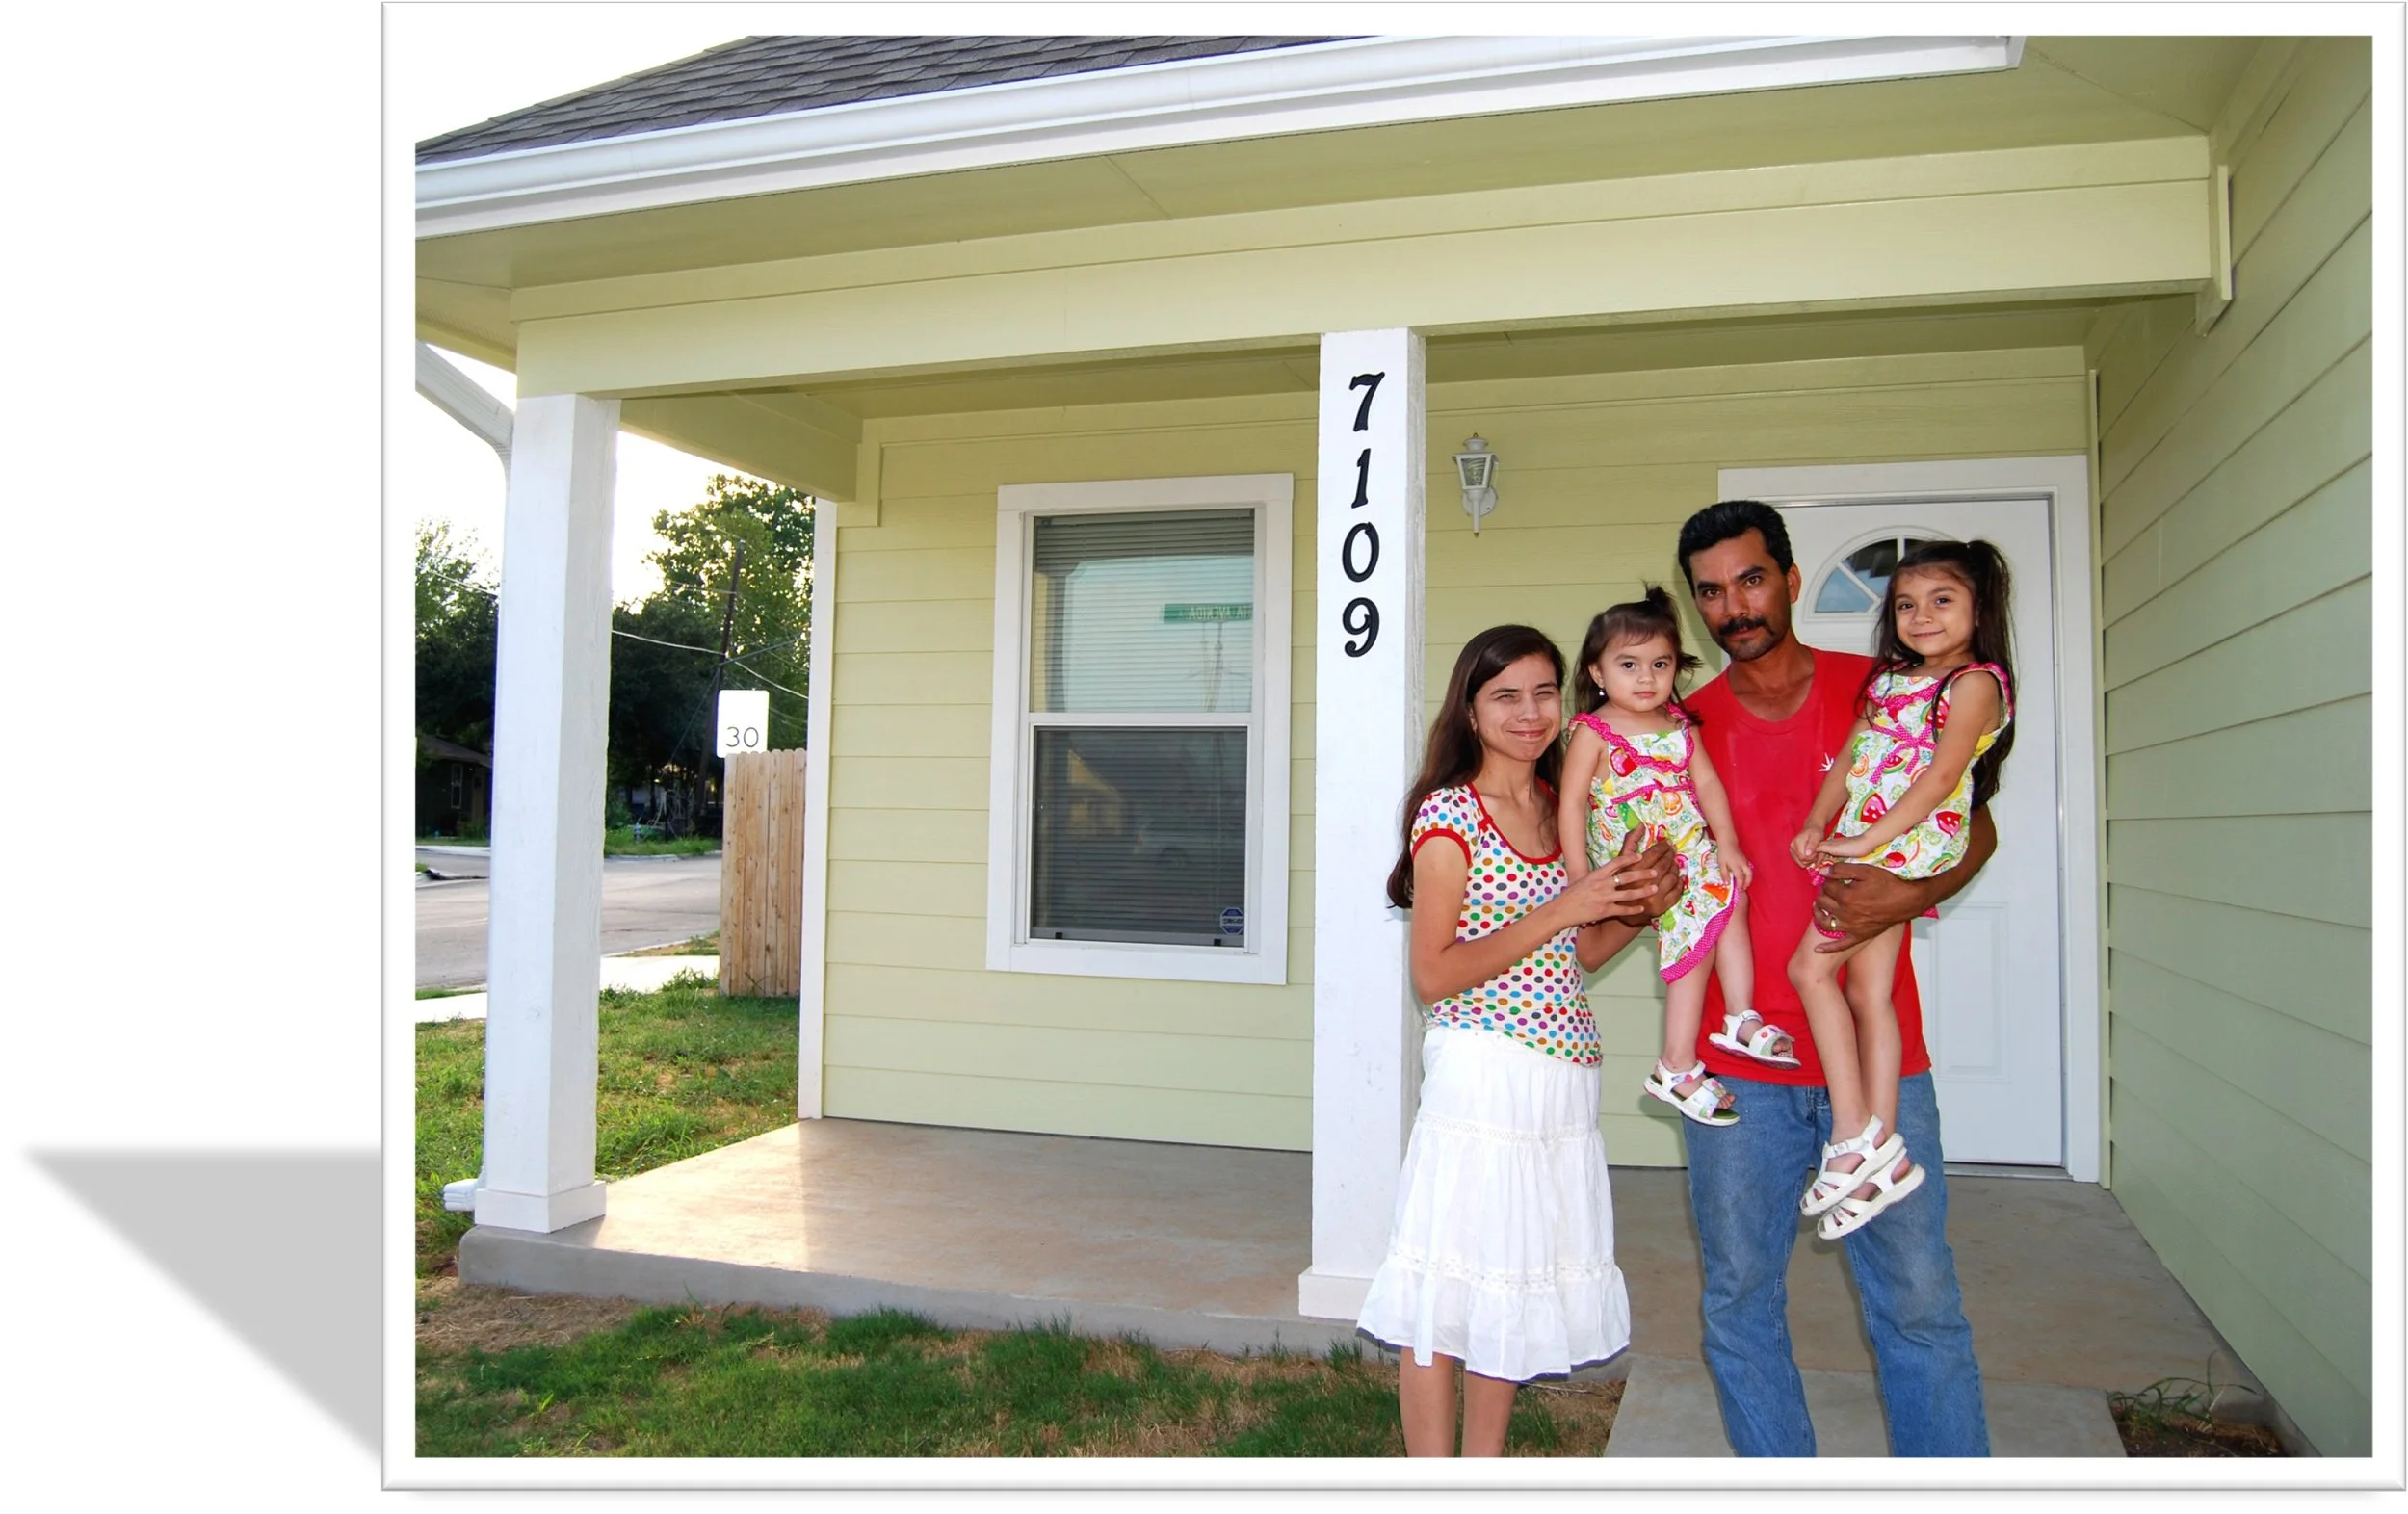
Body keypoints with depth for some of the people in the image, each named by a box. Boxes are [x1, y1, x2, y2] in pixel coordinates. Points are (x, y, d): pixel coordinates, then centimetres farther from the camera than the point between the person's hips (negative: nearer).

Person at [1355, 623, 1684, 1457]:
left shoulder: (1562, 808, 11)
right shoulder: (1448, 813, -10)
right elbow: (1433, 974, -14)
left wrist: (1641, 906, -1)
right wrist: (1561, 910, -19)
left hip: (1562, 1077, 7)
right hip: (1482, 1071, -7)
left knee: (1513, 1289, 16)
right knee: (1446, 1297, 1)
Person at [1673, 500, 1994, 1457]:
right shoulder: (1685, 728, 6)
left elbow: (1972, 827, 6)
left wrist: (1908, 894, -14)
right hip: (1737, 1061, 1)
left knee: (1918, 1300, 3)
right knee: (1739, 1303, 8)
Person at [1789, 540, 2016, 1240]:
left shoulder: (1976, 682, -6)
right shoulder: (1888, 679, 18)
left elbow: (1941, 775, -15)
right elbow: (1848, 762, 15)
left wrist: (1863, 841, -19)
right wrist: (1817, 825, 0)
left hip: (1912, 842, -8)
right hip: (1867, 848, 8)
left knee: (1811, 966, -13)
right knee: (1868, 990, 7)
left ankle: (1857, 1136, -7)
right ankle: (1885, 1155, 12)